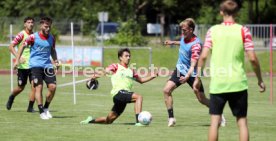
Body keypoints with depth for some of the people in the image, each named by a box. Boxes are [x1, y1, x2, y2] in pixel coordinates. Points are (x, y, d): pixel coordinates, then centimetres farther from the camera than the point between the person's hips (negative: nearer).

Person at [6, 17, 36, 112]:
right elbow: (11, 47, -11)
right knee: (21, 88, 6)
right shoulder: (21, 35, -8)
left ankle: (30, 107, 0)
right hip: (23, 65, -4)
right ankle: (11, 97, 37)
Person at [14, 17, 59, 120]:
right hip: (35, 65, -4)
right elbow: (23, 46, 4)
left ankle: (46, 108, 12)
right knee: (39, 87, -11)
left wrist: (55, 61, 8)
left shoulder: (51, 38, 6)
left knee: (52, 87, -7)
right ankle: (42, 112, -7)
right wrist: (17, 60, -1)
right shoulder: (33, 37, -6)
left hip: (47, 65, 4)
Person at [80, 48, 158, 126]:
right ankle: (138, 121, -35)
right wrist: (98, 74, -32)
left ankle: (91, 120, 30)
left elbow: (141, 80, 34)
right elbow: (106, 71, -11)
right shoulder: (116, 66, 6)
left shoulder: (131, 71, 24)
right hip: (118, 92, -7)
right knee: (139, 97, -28)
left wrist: (151, 76, 18)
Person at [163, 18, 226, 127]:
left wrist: (187, 76, -46)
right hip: (180, 70, 7)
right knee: (166, 90, -10)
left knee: (201, 99, -1)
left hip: (192, 73, -7)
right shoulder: (184, 36, -4)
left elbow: (193, 65, -32)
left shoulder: (195, 45, -27)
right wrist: (173, 43, 26)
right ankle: (171, 118, -1)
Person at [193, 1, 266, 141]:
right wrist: (260, 80, 7)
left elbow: (203, 56, -3)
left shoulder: (213, 30, 2)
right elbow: (252, 58, -4)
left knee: (215, 121, 6)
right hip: (238, 83, -1)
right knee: (242, 121, 5)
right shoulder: (243, 31, 0)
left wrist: (197, 77, 6)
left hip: (217, 84, 1)